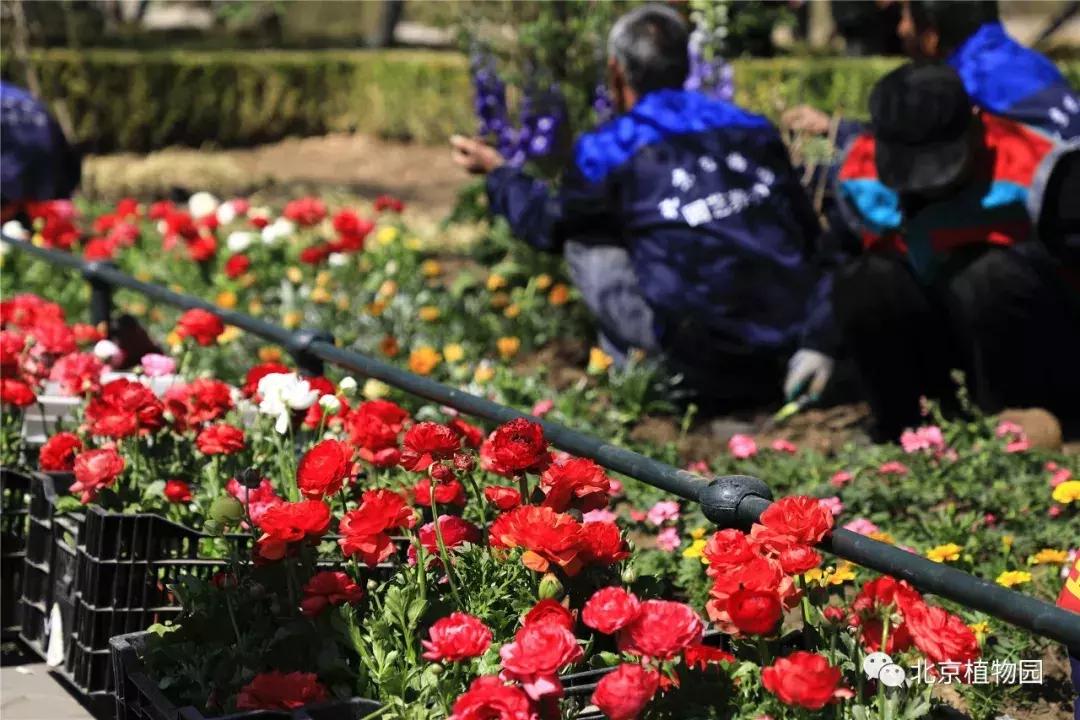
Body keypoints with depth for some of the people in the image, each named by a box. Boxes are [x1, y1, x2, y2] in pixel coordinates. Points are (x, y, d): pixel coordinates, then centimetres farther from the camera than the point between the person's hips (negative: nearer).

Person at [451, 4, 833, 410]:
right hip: (794, 341, 5)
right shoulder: (752, 130, 9)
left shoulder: (610, 150, -1)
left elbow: (547, 226, 19)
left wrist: (495, 171, 37)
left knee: (585, 245, 13)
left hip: (707, 358, -5)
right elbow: (806, 231, 13)